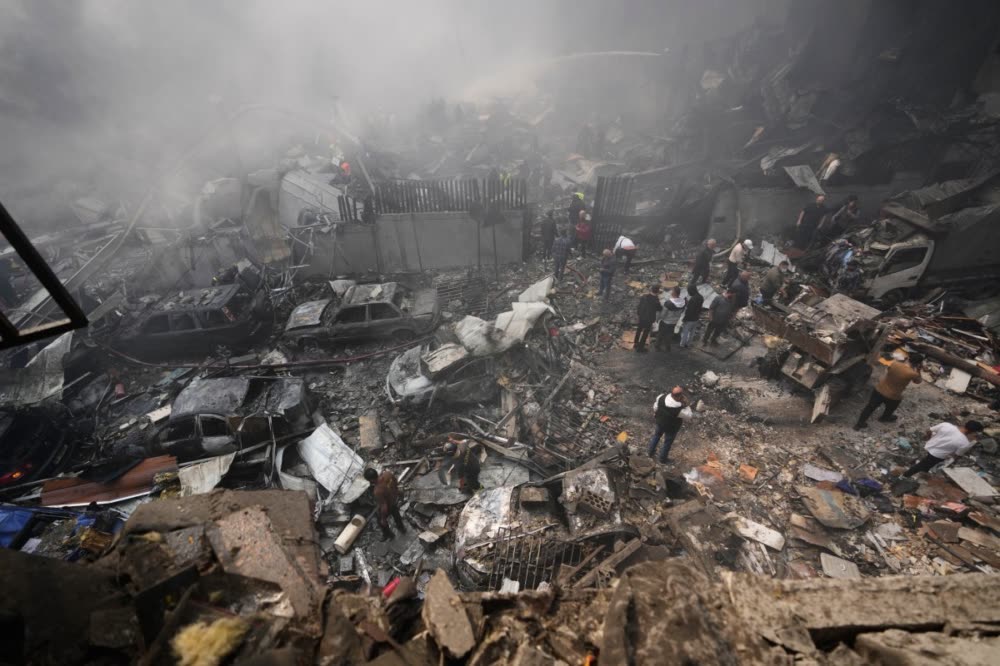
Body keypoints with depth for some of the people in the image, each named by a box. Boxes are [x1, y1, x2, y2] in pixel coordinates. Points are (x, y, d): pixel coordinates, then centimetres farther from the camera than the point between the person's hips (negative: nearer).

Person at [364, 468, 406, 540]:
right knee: (396, 514, 35)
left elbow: (384, 507, -31)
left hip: (388, 506, -5)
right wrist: (396, 494, 14)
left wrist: (383, 519, -14)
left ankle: (387, 534, 54)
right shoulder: (387, 473, -27)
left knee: (381, 521, 28)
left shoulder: (378, 491, -43)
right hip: (395, 499, 6)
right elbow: (396, 484, -6)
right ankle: (401, 527, 62)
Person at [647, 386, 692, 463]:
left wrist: (655, 414, 13)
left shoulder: (662, 397, -26)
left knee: (656, 435, 31)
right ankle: (662, 460, 44)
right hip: (671, 428, -4)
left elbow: (655, 407, -7)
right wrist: (685, 405, -21)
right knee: (667, 443, 21)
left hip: (660, 422, 4)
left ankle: (650, 452, 50)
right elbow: (688, 415, -19)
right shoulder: (679, 410, -38)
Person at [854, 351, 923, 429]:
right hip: (893, 397, -2)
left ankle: (859, 424, 28)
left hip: (879, 390, 2)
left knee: (870, 407, 19)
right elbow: (918, 381, 0)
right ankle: (884, 418, 61)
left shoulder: (894, 364, -15)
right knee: (889, 409, 32)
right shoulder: (913, 374, -23)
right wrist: (918, 370, 5)